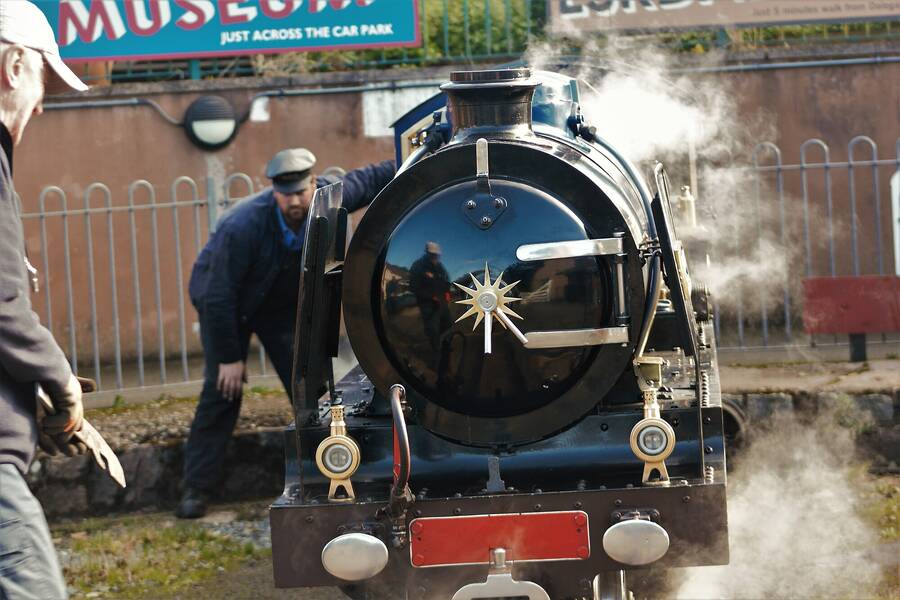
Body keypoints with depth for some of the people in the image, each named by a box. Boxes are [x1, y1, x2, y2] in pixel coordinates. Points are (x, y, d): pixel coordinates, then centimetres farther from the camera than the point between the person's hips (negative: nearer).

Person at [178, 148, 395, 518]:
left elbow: (367, 181, 1)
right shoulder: (243, 227, -37)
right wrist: (230, 357, -25)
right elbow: (219, 297, -29)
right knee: (223, 390, -13)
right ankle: (196, 489, -9)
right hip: (224, 305, -5)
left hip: (284, 304, 5)